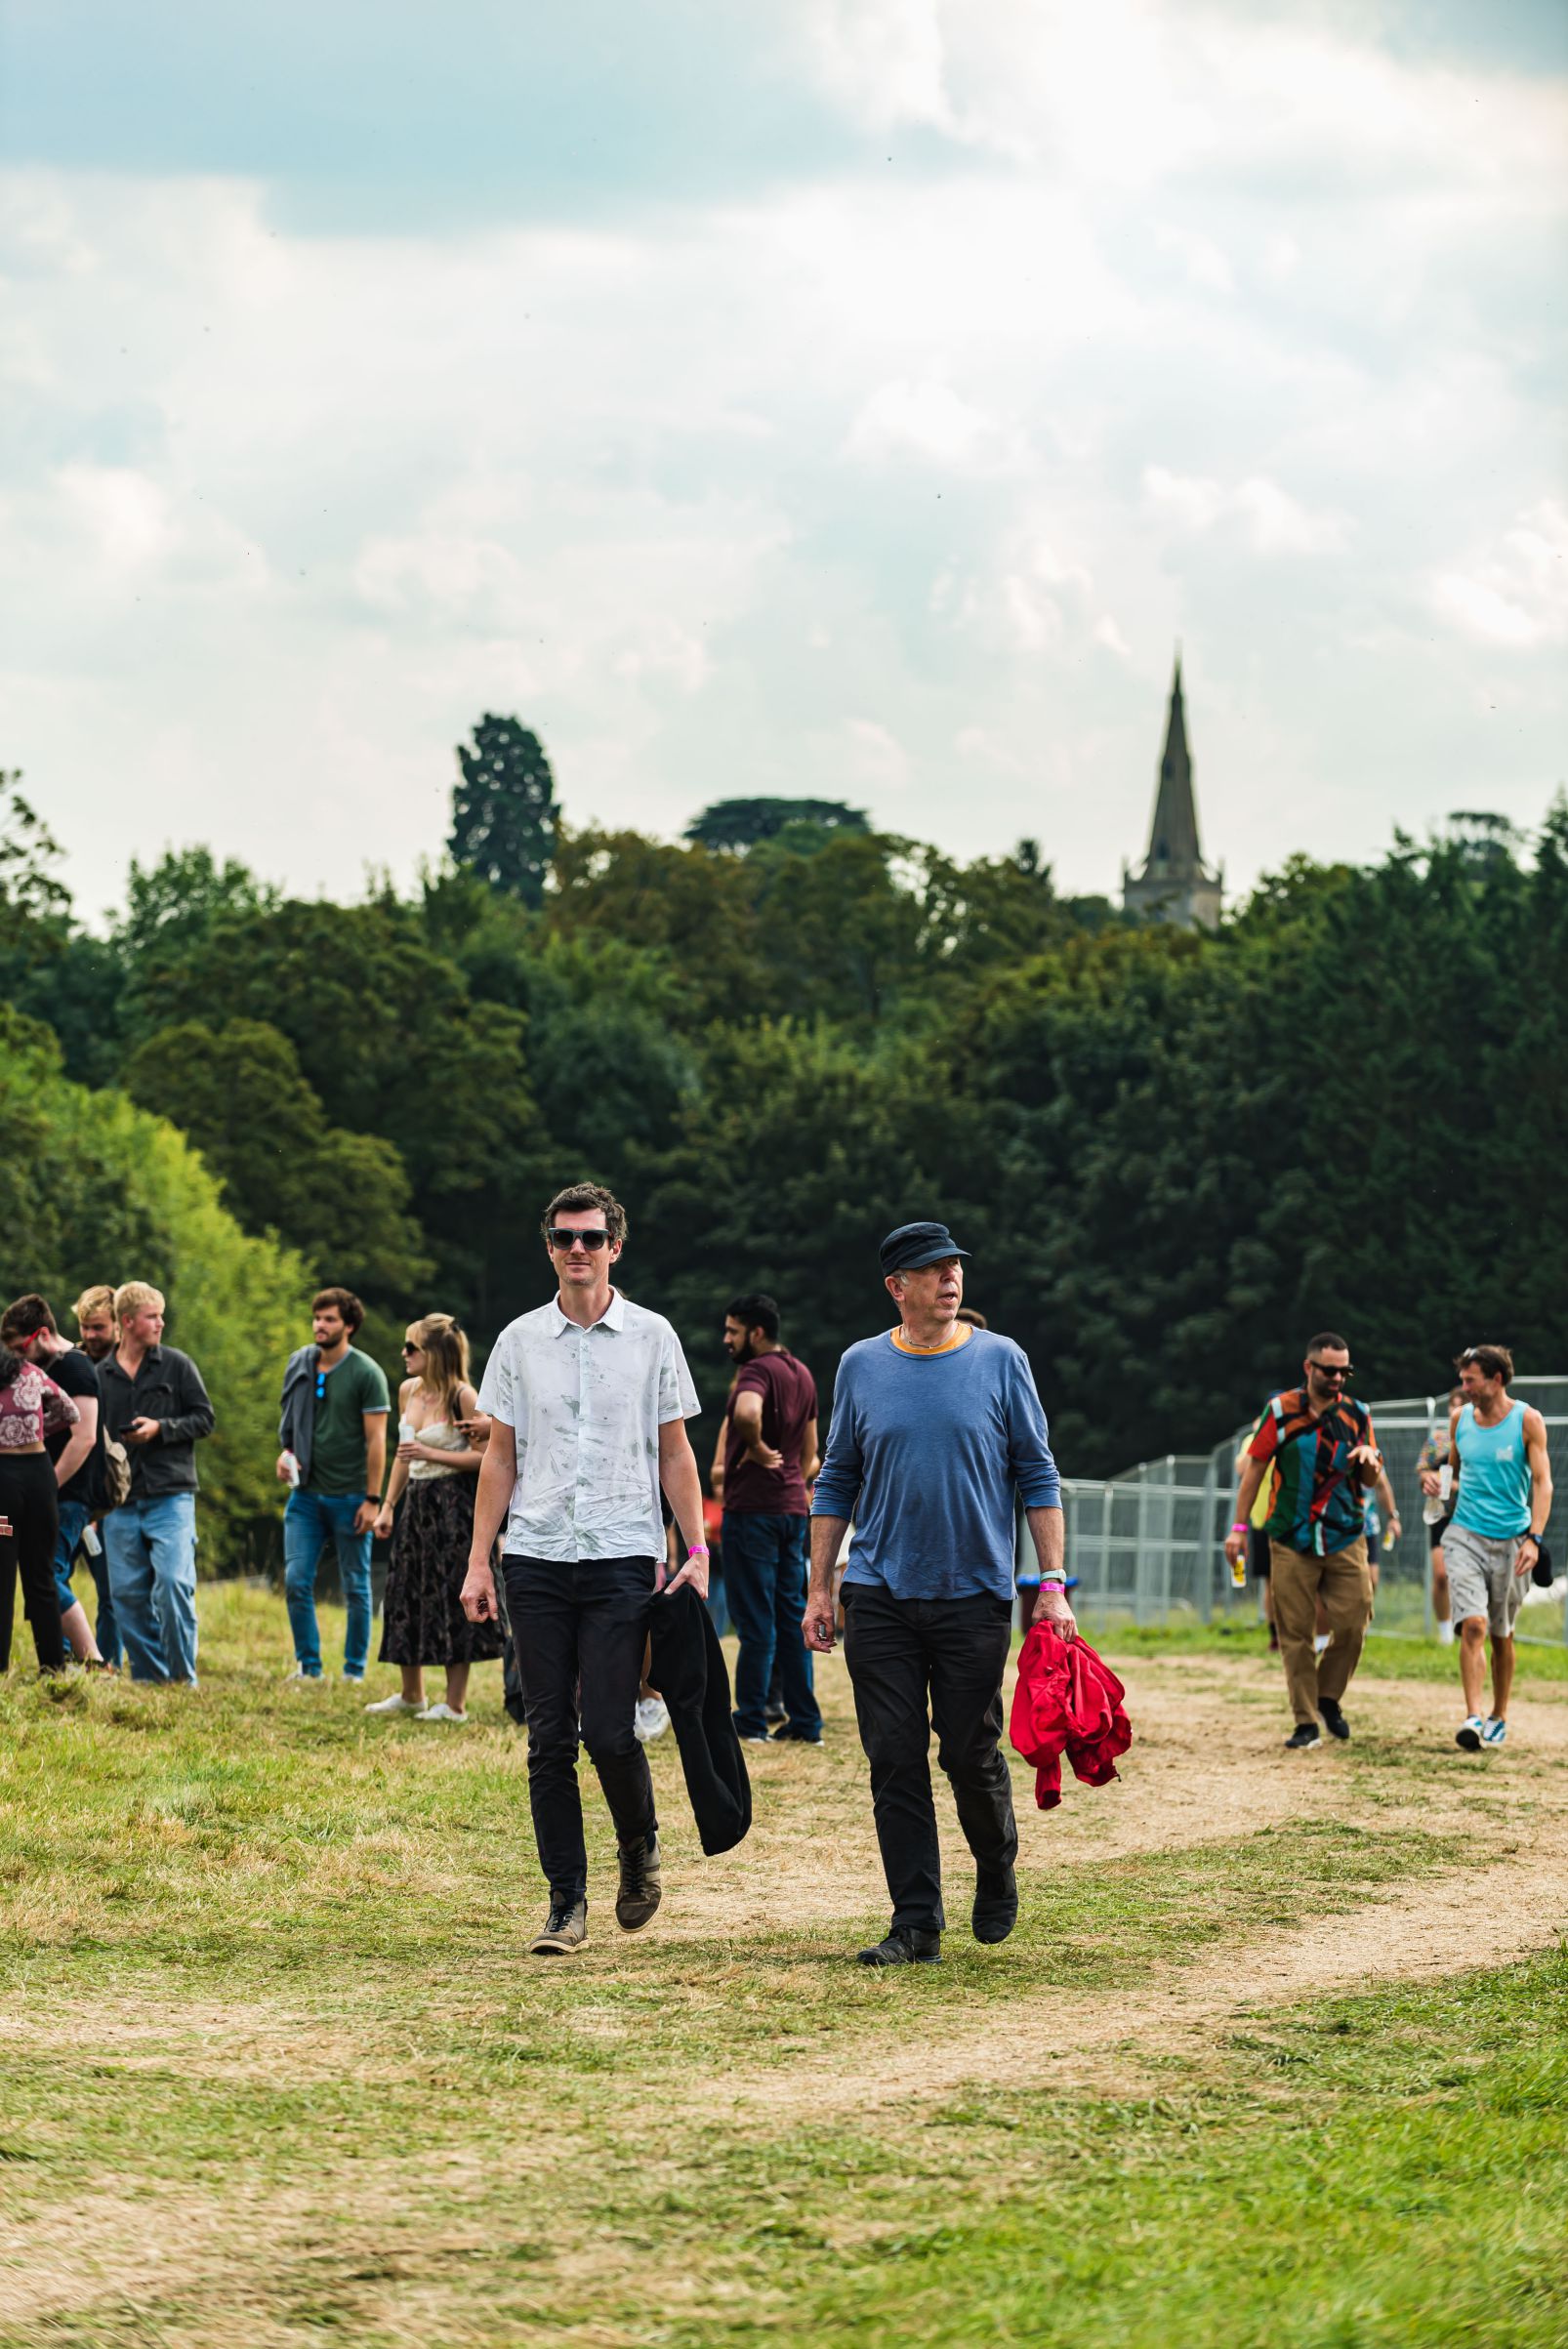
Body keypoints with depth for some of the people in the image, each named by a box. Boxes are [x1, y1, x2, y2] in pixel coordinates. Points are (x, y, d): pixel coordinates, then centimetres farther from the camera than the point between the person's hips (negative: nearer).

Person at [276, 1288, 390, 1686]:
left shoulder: (366, 1373, -7)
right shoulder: (299, 1365, 8)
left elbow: (376, 1440, -9)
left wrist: (372, 1499, -13)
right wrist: (286, 1451, 0)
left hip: (349, 1496, -4)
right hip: (306, 1494, 4)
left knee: (355, 1588, 4)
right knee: (296, 1581, -3)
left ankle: (354, 1669, 12)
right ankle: (308, 1665, 7)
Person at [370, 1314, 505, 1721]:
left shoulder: (462, 1397, -14)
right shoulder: (408, 1390, 9)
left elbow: (485, 1457, -17)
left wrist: (431, 1454, -22)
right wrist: (388, 1506, 18)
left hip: (453, 1503, -8)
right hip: (417, 1501, 8)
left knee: (451, 1597, -5)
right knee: (404, 1593, 11)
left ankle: (455, 1703, 2)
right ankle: (411, 1695, 25)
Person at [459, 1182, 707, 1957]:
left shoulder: (651, 1336, 5)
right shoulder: (521, 1340, 8)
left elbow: (674, 1454, 8)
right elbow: (500, 1456, 11)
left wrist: (697, 1552, -1)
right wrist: (478, 1562, 5)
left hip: (623, 1556, -2)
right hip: (536, 1559, 2)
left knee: (608, 1730, -10)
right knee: (549, 1739, 0)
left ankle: (639, 1848, 18)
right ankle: (566, 1902, 5)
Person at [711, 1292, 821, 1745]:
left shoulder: (756, 1371, -13)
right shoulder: (802, 1374, 16)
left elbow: (746, 1413, -36)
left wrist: (758, 1449, -20)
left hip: (752, 1507, -8)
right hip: (793, 1506, 8)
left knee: (755, 1618, -4)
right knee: (791, 1614, 11)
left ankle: (751, 1721, -1)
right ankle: (805, 1721, 10)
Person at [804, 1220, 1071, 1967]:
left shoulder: (1000, 1361, 1)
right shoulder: (862, 1366, 6)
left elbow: (1038, 1478, 3)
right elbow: (837, 1484, 12)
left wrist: (1053, 1584, -4)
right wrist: (819, 1589, 7)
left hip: (975, 1596, -2)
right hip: (879, 1597, 2)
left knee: (971, 1754, 0)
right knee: (895, 1761, -1)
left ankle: (996, 1875, 28)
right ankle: (916, 1924, 3)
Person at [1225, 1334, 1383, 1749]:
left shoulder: (1356, 1414, 6)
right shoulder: (1281, 1410, -1)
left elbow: (1369, 1482, 11)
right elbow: (1255, 1466, 3)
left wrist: (1370, 1460, -12)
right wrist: (1239, 1526, 1)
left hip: (1346, 1539, 2)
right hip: (1291, 1541, -2)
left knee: (1352, 1623, -5)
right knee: (1294, 1633, -2)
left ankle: (1328, 1697, 19)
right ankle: (1306, 1722, 3)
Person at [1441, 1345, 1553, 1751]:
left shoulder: (1527, 1421, -6)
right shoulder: (1460, 1419, 5)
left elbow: (1542, 1482, -9)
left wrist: (1534, 1538, -19)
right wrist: (1435, 1478, 0)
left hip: (1511, 1540, -1)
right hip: (1466, 1535, 1)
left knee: (1502, 1636, 10)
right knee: (1473, 1625, -16)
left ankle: (1498, 1717, 26)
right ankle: (1472, 1718, -22)